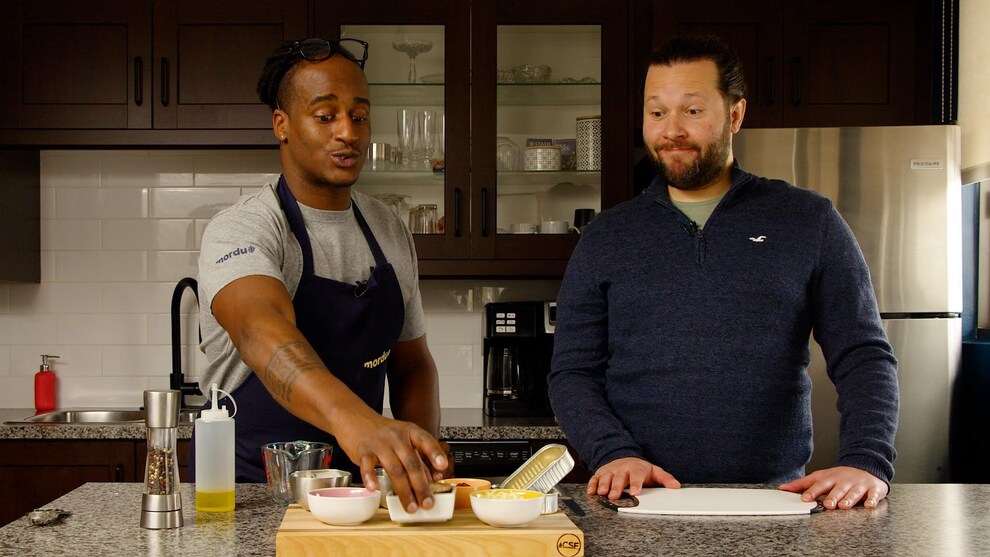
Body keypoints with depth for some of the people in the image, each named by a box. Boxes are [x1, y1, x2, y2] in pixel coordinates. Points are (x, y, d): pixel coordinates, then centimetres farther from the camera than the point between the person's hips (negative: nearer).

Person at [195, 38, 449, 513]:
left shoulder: (391, 233, 8)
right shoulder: (242, 230, -12)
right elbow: (263, 331, -32)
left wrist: (421, 461, -4)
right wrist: (354, 420, -50)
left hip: (355, 484, 4)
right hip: (249, 487, -4)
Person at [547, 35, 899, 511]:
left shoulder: (808, 222, 9)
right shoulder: (606, 238, 11)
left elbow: (864, 356, 4)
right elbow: (571, 372, 8)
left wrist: (866, 462, -13)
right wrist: (613, 453, -11)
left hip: (773, 501, 0)